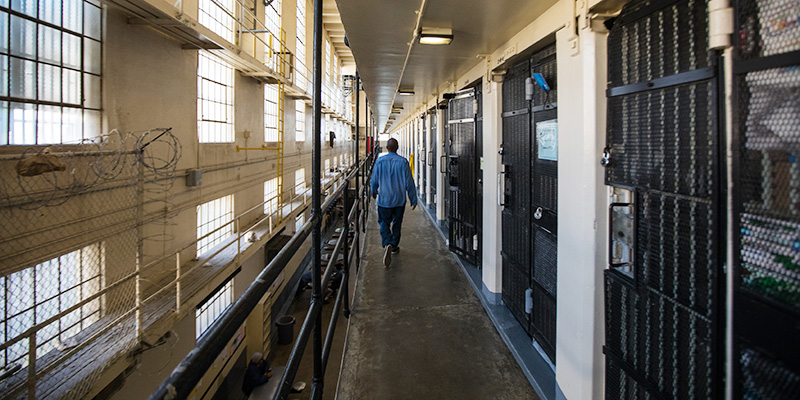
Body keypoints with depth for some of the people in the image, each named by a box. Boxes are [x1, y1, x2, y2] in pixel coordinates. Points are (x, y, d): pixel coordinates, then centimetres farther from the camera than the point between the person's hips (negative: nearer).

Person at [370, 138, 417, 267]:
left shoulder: (380, 161, -5)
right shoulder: (403, 162, -8)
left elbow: (374, 181, 4)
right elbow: (409, 183, -6)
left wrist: (374, 193, 25)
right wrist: (413, 200, 2)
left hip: (384, 199, -1)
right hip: (399, 199, 1)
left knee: (384, 223, 6)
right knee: (397, 223, 16)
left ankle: (387, 244, -18)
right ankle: (394, 246, 27)